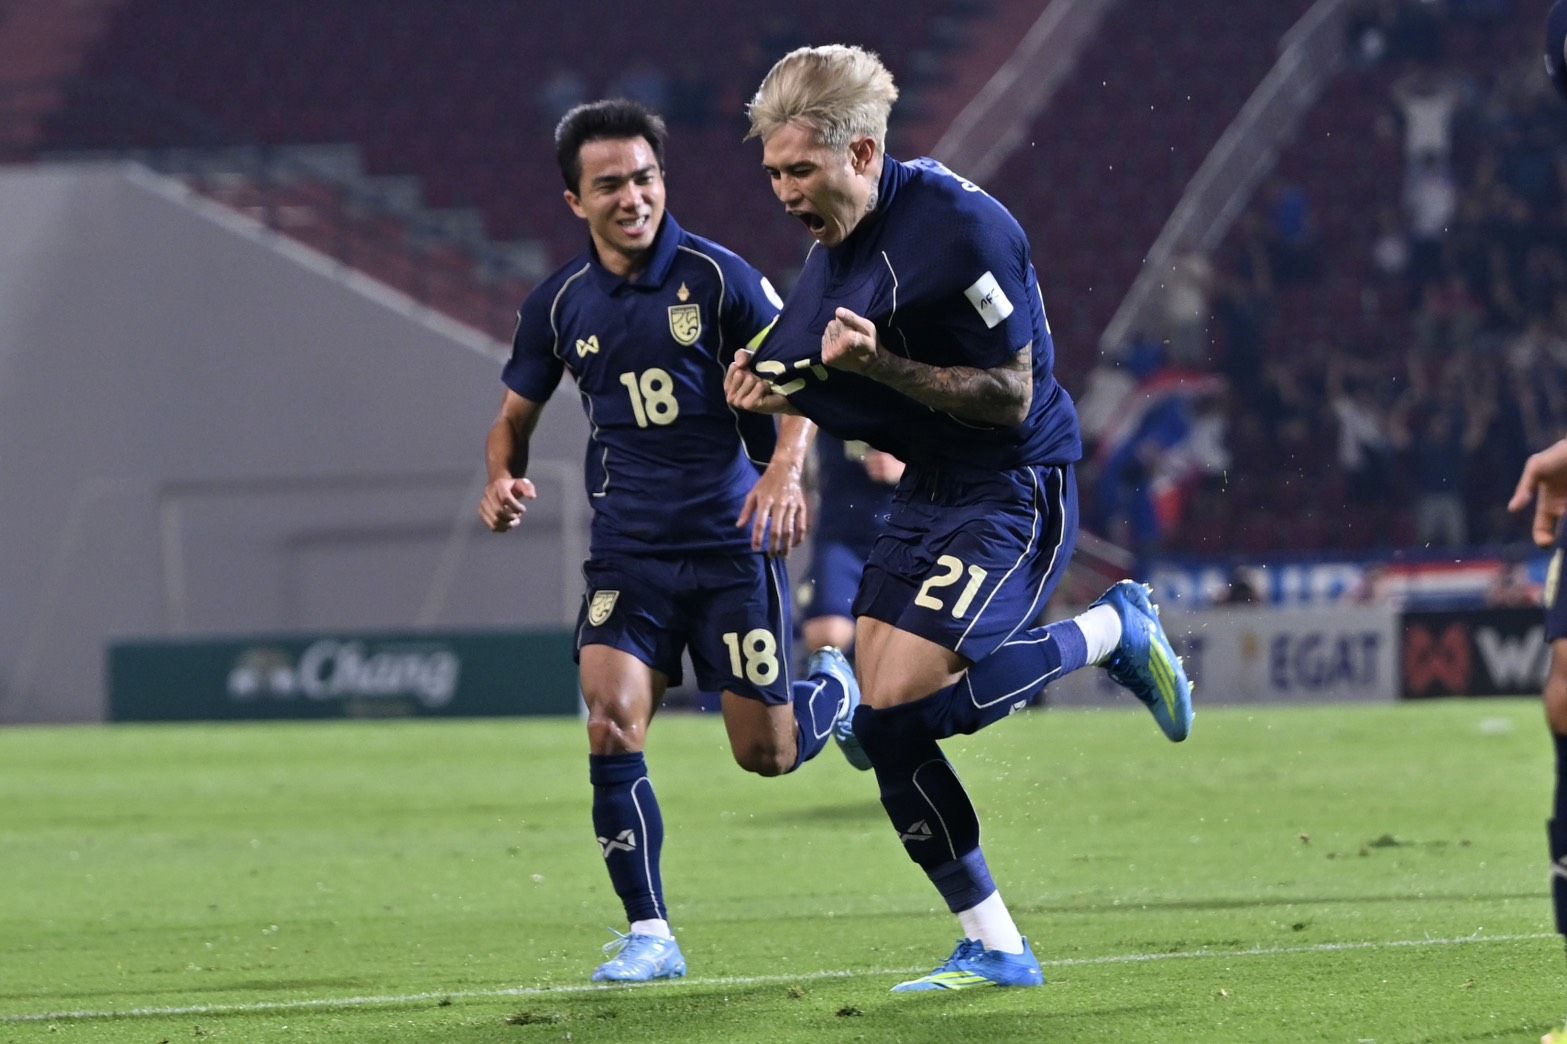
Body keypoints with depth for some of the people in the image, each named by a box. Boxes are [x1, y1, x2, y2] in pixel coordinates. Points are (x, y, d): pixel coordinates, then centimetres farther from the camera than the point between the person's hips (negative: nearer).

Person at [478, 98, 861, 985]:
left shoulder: (715, 276, -8)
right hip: (628, 553, 3)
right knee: (611, 725, -17)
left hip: (732, 543, -3)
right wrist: (503, 478, -5)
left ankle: (835, 690, 38)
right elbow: (516, 415, 17)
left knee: (767, 754, 1)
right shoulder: (558, 304, 4)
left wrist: (785, 469, -25)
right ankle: (650, 934, -7)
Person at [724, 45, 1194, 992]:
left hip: (1016, 494, -9)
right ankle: (993, 949, 11)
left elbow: (1009, 398, -19)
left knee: (898, 707, -20)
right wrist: (780, 389, -1)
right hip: (927, 492, 9)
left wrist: (878, 364, -28)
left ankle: (1114, 631, 2)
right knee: (887, 728, 0)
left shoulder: (962, 227, -21)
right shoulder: (837, 240, 6)